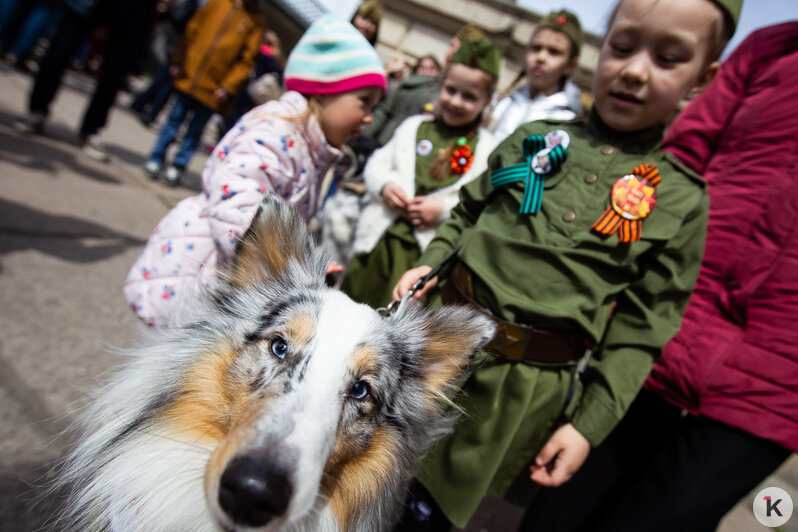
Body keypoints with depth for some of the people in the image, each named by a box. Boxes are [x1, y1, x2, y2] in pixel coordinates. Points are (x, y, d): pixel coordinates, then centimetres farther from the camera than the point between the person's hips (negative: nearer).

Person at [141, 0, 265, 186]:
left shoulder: (256, 22, 0)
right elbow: (191, 31, 10)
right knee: (174, 121, 8)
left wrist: (228, 86, -10)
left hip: (213, 90, -2)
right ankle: (155, 160, 19)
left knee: (195, 131, 5)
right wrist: (178, 61, 4)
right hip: (189, 76, 2)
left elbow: (247, 59, -3)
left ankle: (177, 167, 18)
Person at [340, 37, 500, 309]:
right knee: (354, 303, 10)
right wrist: (384, 186, -8)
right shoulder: (415, 126, 13)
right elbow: (377, 164, 13)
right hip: (382, 238, 3)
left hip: (431, 251, -2)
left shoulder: (487, 148, 4)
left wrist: (444, 208, -15)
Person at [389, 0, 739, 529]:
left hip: (526, 385, -2)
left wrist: (590, 424, -5)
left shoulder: (683, 199, -4)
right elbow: (467, 211, 14)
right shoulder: (534, 138, 2)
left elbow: (639, 330, -3)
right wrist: (429, 263, 2)